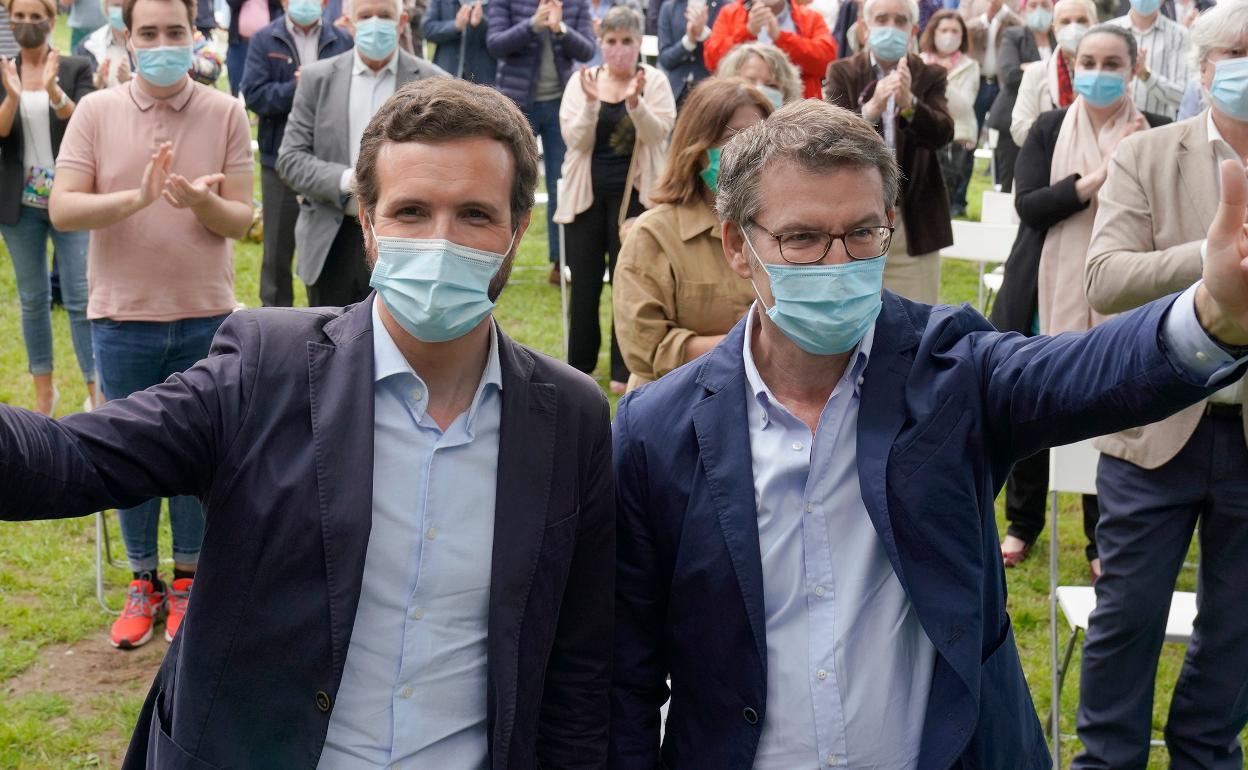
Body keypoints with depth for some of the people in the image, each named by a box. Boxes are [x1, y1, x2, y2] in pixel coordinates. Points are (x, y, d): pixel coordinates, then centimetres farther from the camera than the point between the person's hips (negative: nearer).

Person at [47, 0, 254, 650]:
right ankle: (143, 582, 27)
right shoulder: (95, 112, -1)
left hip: (204, 318, 0)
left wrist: (200, 203, -26)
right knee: (130, 452, 11)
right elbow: (62, 209, -9)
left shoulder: (226, 115, -2)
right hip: (122, 317, 1)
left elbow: (241, 221, -5)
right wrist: (137, 198, -25)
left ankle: (188, 578, 27)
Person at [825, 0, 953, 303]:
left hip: (914, 221, 1)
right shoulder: (842, 73, 3)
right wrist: (871, 109, -32)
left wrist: (909, 102, -32)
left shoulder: (931, 76, 5)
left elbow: (942, 133, -12)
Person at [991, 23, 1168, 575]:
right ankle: (1022, 524, 31)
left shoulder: (1155, 133, -1)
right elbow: (1028, 204, -10)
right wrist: (1097, 178, -19)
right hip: (1045, 296, 2)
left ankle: (1103, 542, 20)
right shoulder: (1048, 129, 3)